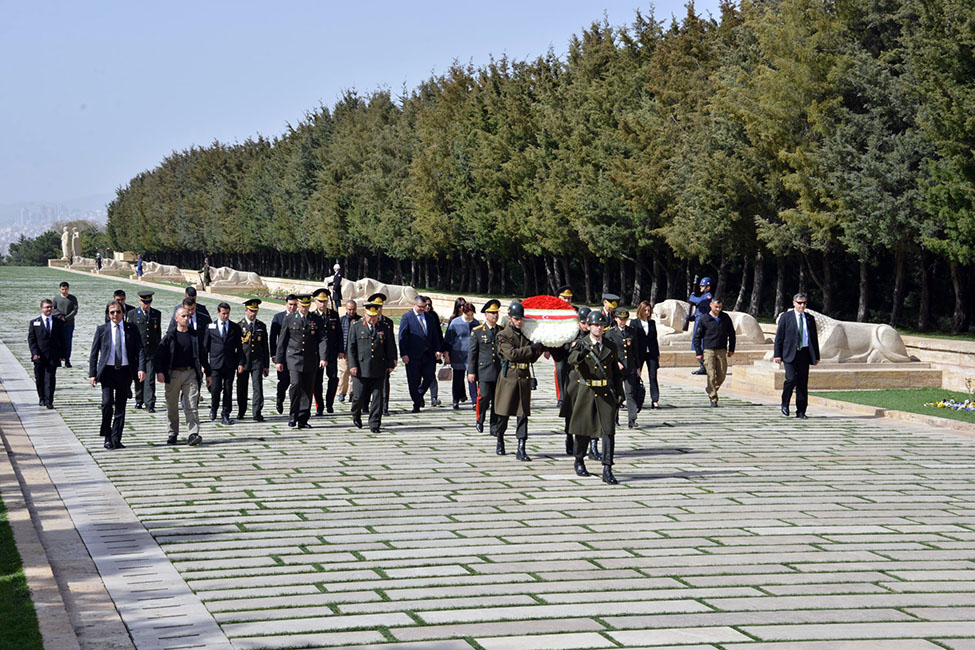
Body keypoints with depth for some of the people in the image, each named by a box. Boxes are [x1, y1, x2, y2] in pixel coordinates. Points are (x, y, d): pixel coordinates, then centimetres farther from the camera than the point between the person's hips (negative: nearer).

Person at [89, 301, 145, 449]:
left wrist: (141, 369, -11)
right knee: (107, 403, -13)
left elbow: (140, 349, 3)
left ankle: (116, 440, 10)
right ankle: (107, 438, 0)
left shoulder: (132, 329, 6)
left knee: (121, 406, 4)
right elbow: (94, 353, 6)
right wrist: (92, 374, -1)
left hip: (125, 371, 1)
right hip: (108, 371, -1)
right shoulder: (102, 329, 5)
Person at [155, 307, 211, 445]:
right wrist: (159, 371, -15)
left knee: (192, 405, -8)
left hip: (190, 373, 1)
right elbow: (159, 355, -3)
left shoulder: (195, 336, 10)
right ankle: (173, 434, 18)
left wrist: (207, 373, 16)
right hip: (173, 374, -1)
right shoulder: (170, 336, 2)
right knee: (172, 406, 6)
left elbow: (202, 355, 16)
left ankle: (193, 434, -14)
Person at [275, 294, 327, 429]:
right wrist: (279, 360, 4)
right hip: (294, 358, -2)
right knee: (296, 384, -19)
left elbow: (322, 339, 2)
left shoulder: (316, 320, 7)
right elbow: (282, 341, 7)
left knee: (308, 389, 3)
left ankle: (303, 420, 10)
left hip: (311, 360, 2)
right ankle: (294, 415, -3)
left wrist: (323, 357, -12)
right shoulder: (289, 320, 4)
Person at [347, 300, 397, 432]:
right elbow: (351, 347, 2)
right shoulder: (356, 327, 4)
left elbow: (390, 347, 12)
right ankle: (356, 415, 31)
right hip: (361, 368, -1)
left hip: (379, 370, 1)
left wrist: (391, 364, 6)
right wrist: (352, 365, -6)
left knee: (377, 396, -2)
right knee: (360, 395, 1)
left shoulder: (385, 328, 8)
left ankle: (375, 424, 4)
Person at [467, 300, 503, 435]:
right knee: (484, 396, -11)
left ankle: (494, 427, 9)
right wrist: (471, 371, -5)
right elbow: (472, 352, 1)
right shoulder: (477, 331, 2)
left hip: (500, 372, 3)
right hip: (484, 372, -3)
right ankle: (480, 421, 13)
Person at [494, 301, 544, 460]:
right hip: (508, 377, -4)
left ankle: (521, 449, -5)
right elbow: (512, 354, -16)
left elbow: (532, 358, 15)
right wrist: (532, 348, -15)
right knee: (503, 413, 4)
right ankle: (500, 442, 25)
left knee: (523, 414, -2)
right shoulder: (503, 335, -2)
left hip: (524, 378, 4)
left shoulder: (525, 334, 13)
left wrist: (540, 348, -2)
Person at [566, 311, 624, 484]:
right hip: (586, 392, -2)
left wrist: (619, 394, 10)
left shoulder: (610, 347, 9)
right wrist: (580, 354, -42)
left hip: (606, 393, 2)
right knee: (583, 429, 9)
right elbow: (572, 360, -20)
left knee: (608, 430, -8)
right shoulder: (580, 343, 0)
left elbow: (616, 371, 15)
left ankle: (607, 470, -11)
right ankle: (579, 462, 32)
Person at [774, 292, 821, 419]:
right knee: (791, 379, -17)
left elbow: (814, 338, 17)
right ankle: (785, 403, 7)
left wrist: (816, 356, 12)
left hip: (804, 354, 3)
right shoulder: (785, 317, 4)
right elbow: (779, 336, 1)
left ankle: (801, 412, 6)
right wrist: (777, 354, -7)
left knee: (803, 383, 1)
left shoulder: (810, 319, 14)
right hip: (790, 353, -3)